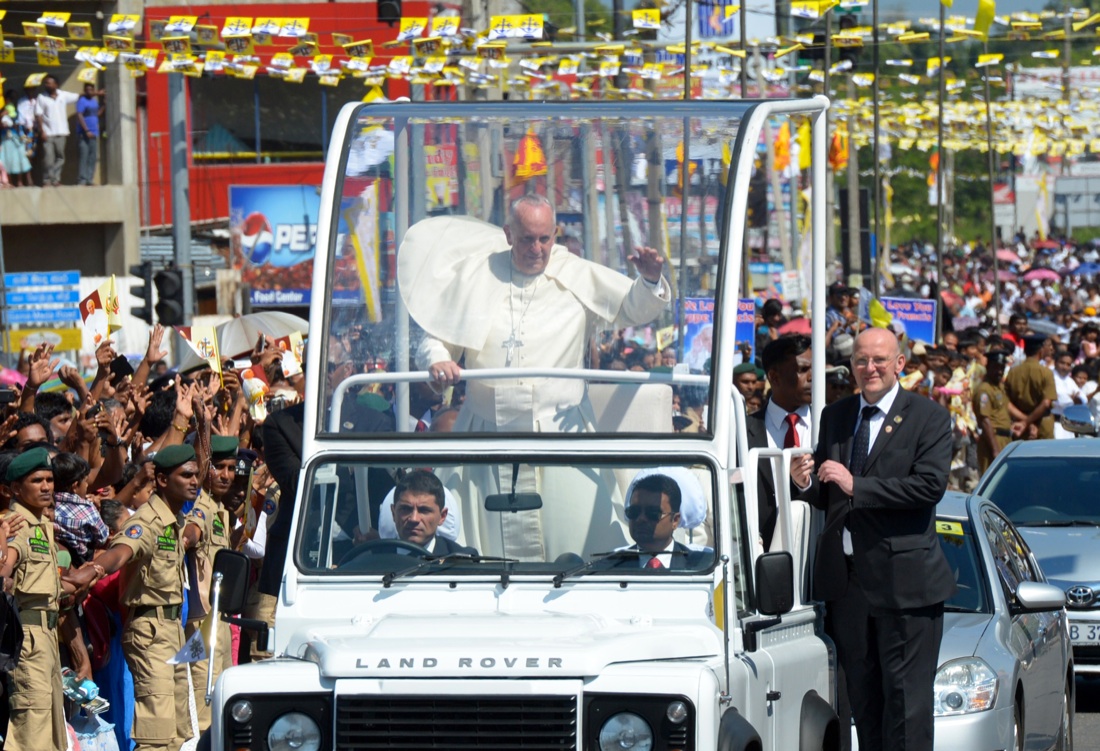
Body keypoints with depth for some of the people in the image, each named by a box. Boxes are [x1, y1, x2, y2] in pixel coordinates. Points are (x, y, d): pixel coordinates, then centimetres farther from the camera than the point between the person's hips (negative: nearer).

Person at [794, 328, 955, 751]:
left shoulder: (928, 418, -2)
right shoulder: (835, 417, 14)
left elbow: (931, 486, -16)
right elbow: (828, 497, 16)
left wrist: (856, 487, -20)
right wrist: (807, 484, -9)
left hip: (902, 577, -5)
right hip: (846, 579, 5)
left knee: (906, 696, -5)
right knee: (863, 698, 10)